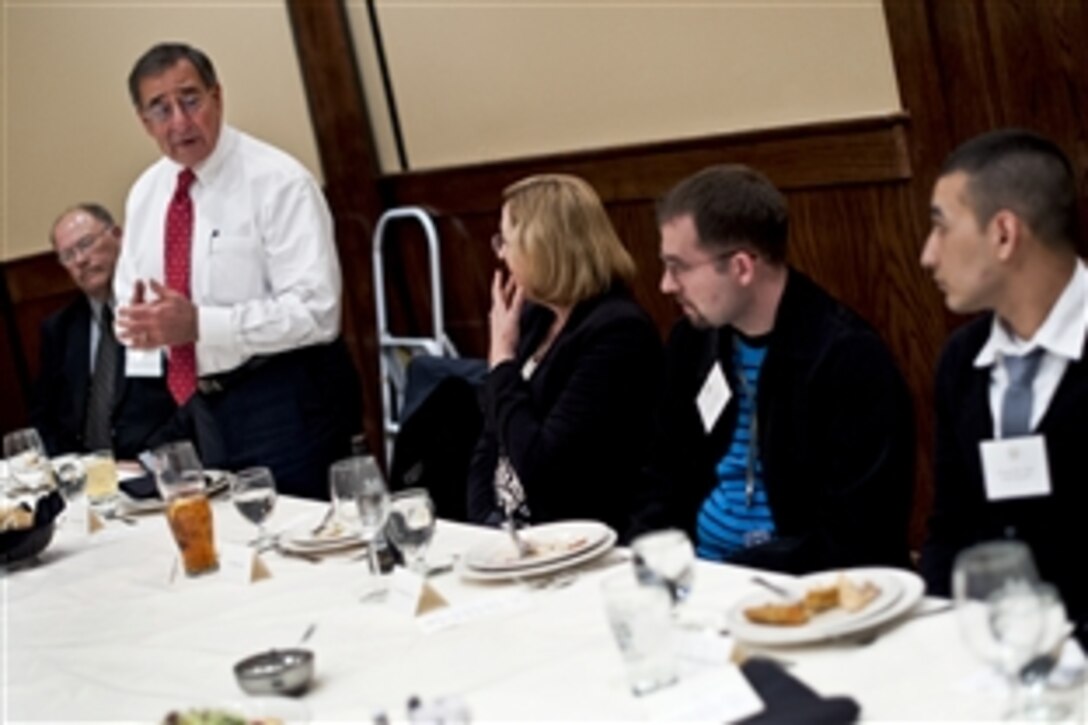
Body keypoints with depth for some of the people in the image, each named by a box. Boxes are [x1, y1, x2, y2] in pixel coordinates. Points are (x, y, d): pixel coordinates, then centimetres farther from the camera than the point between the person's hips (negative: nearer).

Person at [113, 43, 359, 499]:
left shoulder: (277, 181, -14)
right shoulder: (145, 193, 8)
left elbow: (315, 312, -22)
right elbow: (128, 296, 16)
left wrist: (199, 324, -27)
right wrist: (138, 322, -8)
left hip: (286, 404, -7)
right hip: (203, 406, 7)